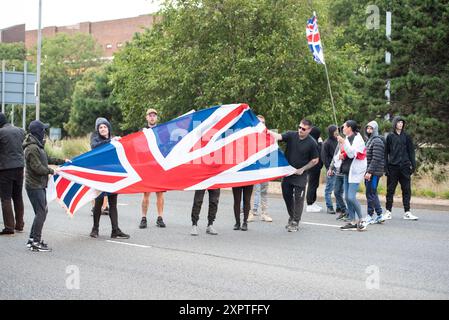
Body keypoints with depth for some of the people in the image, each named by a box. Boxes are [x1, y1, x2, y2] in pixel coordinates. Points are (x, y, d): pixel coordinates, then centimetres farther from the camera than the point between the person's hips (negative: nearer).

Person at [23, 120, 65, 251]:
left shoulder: (38, 146, 14)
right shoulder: (32, 148, -19)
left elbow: (47, 159, 25)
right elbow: (37, 167, -22)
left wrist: (62, 161, 26)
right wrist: (51, 171, -9)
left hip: (39, 185, 10)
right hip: (34, 186, -10)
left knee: (43, 211, 14)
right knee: (41, 213, -9)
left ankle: (32, 239, 20)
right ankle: (36, 243, -6)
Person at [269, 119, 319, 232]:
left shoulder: (311, 143, -10)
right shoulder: (291, 135, -5)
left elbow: (315, 160, -1)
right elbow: (278, 137, -21)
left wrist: (302, 169, -9)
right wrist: (269, 132, -42)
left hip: (300, 176, -3)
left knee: (298, 199, 1)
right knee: (286, 195, 13)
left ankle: (295, 222, 12)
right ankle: (291, 216, 35)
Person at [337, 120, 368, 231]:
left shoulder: (357, 139, -10)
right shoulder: (347, 138, 15)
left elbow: (352, 154, -21)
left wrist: (343, 142, -26)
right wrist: (342, 155, 2)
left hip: (355, 171, -9)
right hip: (347, 170, 9)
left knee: (351, 197, -16)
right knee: (347, 197, 6)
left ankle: (361, 220, -4)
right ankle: (352, 222, 11)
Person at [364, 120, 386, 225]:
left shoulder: (377, 141, -12)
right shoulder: (369, 140, 18)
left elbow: (376, 159, -19)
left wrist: (369, 172, -22)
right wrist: (366, 171, 16)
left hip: (374, 173, -10)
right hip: (369, 172, 10)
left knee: (370, 194, -5)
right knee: (373, 194, 12)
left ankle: (370, 216, 2)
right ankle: (379, 215, 16)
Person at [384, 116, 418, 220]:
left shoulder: (406, 136, 9)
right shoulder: (390, 136, 4)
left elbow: (411, 151, 10)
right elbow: (386, 152, 2)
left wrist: (413, 165, 2)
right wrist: (385, 167, -5)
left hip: (404, 167, 2)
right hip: (393, 167, -2)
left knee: (406, 189, 2)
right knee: (390, 190, 3)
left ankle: (407, 212, 6)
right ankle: (388, 212, 9)